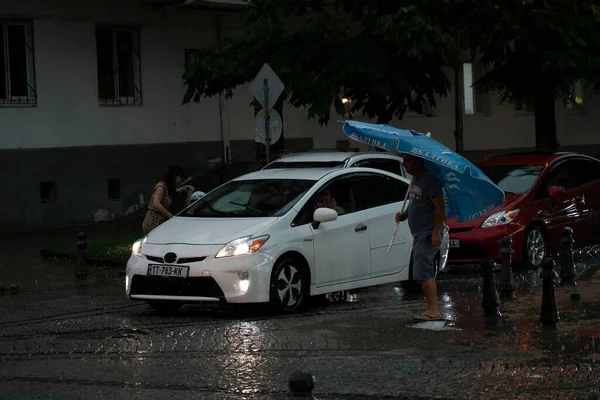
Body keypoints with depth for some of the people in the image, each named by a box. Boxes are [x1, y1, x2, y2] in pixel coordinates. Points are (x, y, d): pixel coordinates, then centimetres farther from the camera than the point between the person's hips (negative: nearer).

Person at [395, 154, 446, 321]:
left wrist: (436, 232, -26)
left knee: (423, 272, -14)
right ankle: (433, 309, 16)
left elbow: (439, 207, -21)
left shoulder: (430, 180, -16)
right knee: (427, 273, 12)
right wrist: (404, 215, 8)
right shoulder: (415, 179, 14)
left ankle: (433, 310, -15)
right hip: (418, 234, 10)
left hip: (428, 234, -10)